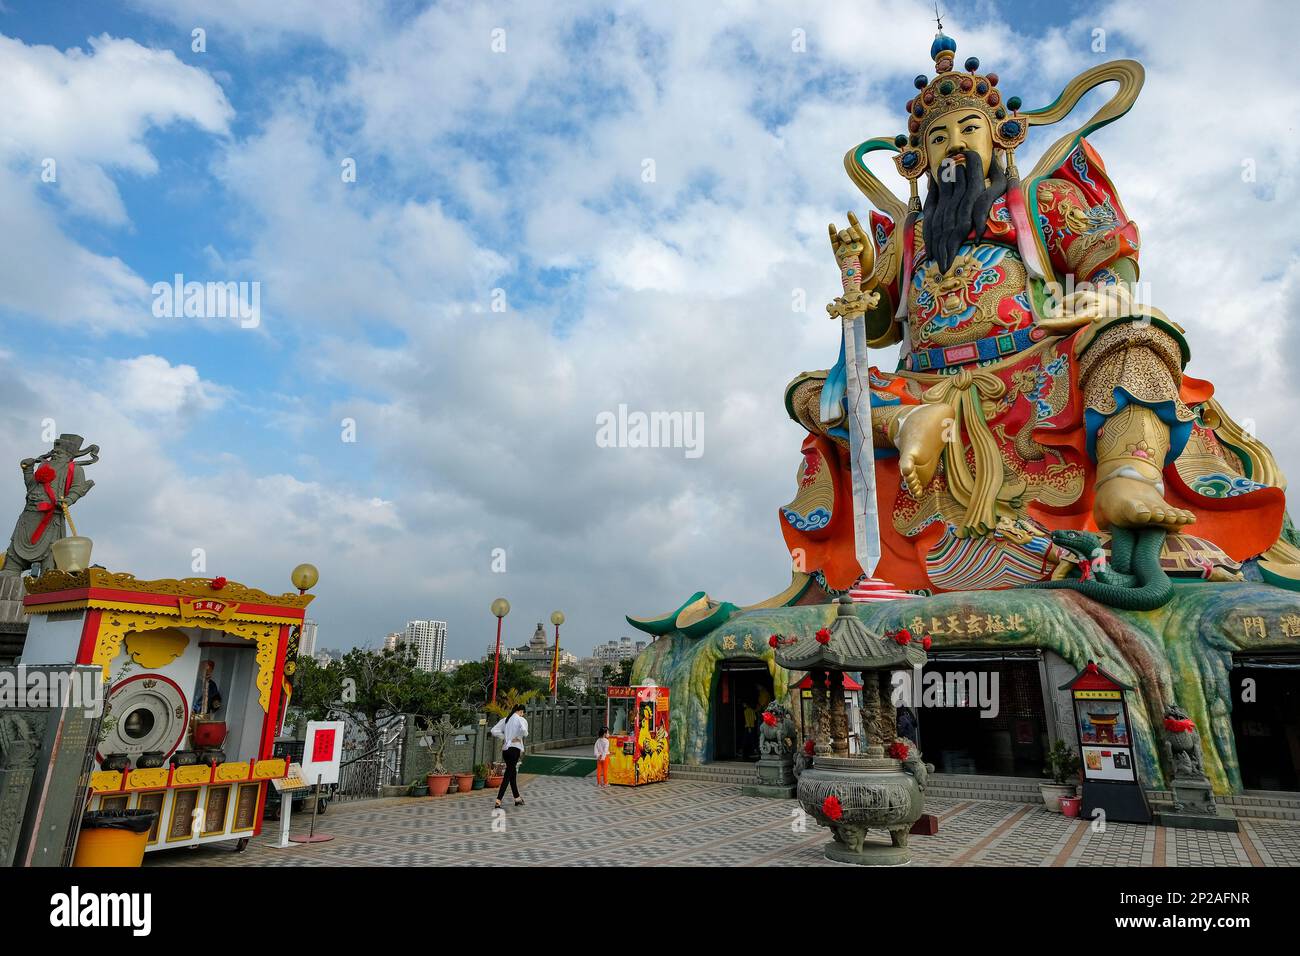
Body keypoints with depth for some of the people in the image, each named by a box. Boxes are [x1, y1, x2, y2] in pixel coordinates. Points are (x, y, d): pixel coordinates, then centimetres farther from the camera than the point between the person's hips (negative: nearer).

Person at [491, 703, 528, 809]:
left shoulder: (505, 720, 12)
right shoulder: (521, 719, -5)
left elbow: (494, 731, 5)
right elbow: (524, 730, -25)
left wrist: (504, 737, 7)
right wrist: (519, 737, -7)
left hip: (505, 749, 6)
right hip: (515, 748, -6)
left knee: (512, 773, 17)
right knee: (508, 774, -4)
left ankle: (517, 798, 28)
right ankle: (498, 800, -12)